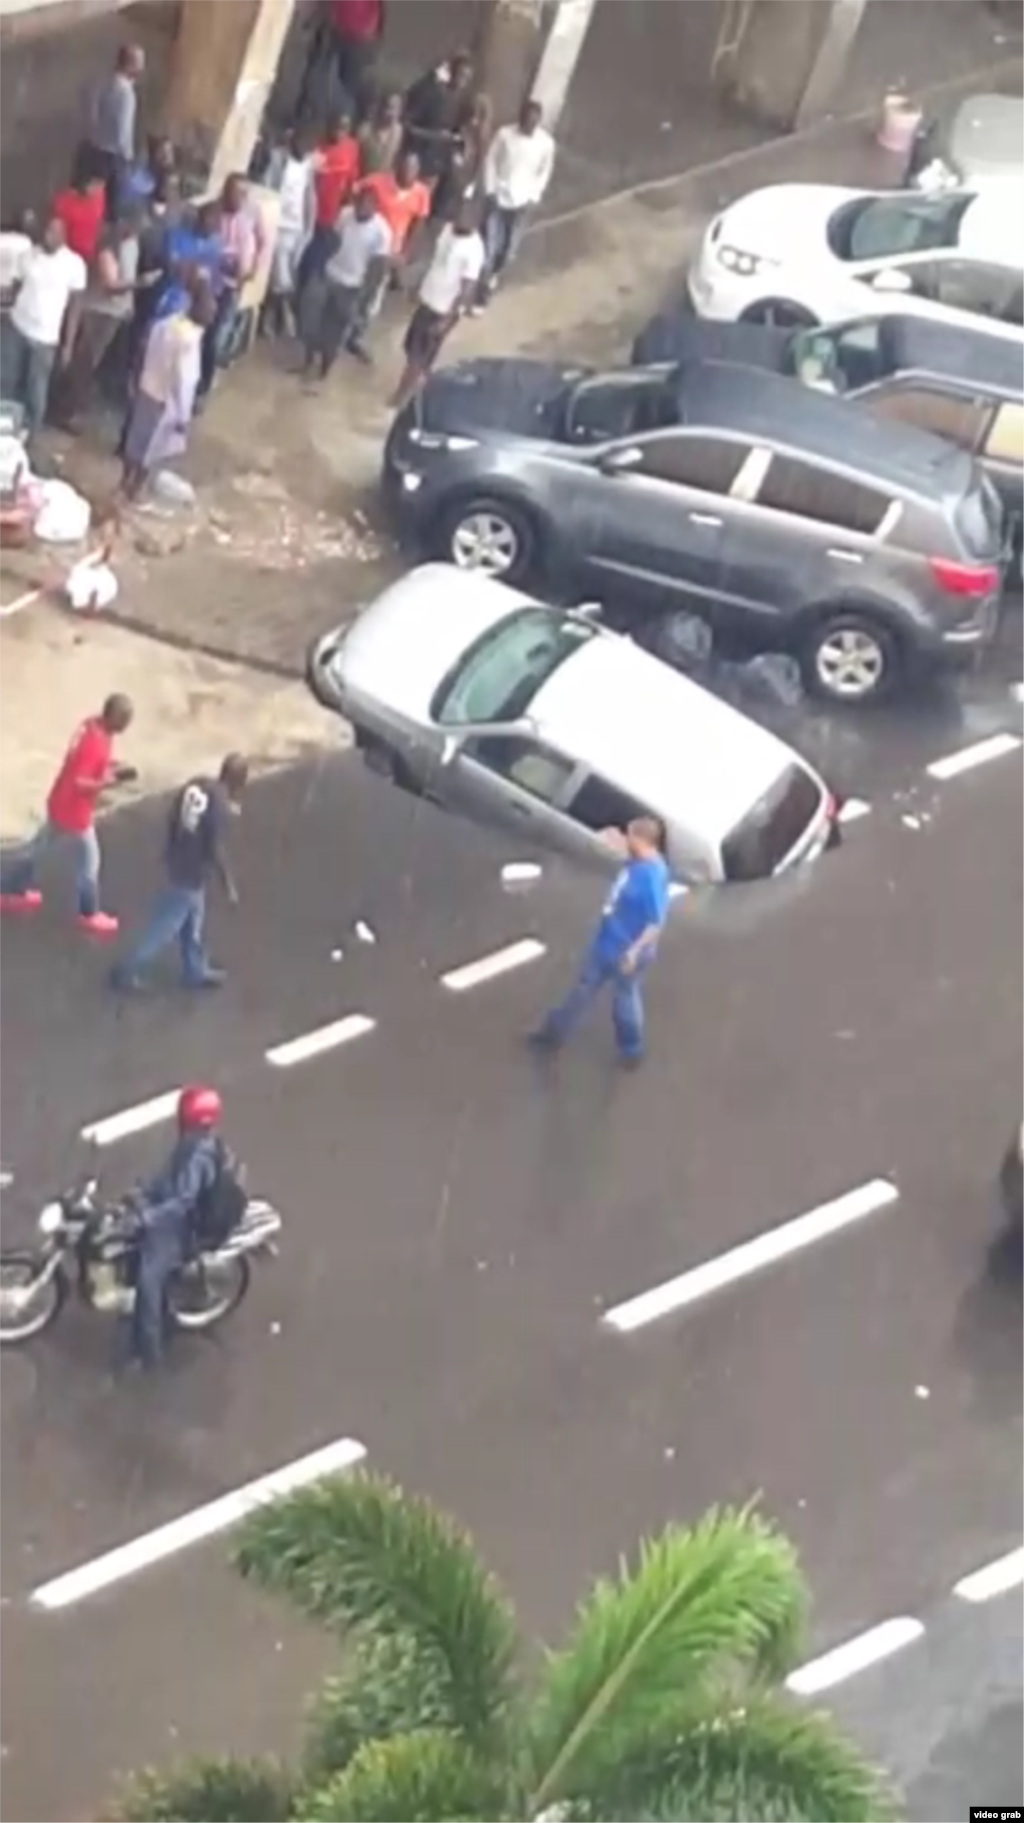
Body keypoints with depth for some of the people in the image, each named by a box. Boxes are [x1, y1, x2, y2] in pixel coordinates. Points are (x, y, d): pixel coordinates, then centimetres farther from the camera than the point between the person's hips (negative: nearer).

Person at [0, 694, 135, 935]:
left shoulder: (94, 725, -3)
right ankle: (89, 915, 30)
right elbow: (77, 782, -32)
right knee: (89, 861, 12)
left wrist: (109, 767, 1)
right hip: (73, 812, -9)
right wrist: (108, 781, -25)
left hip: (62, 805, 9)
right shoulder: (95, 743, -33)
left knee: (40, 846, 24)